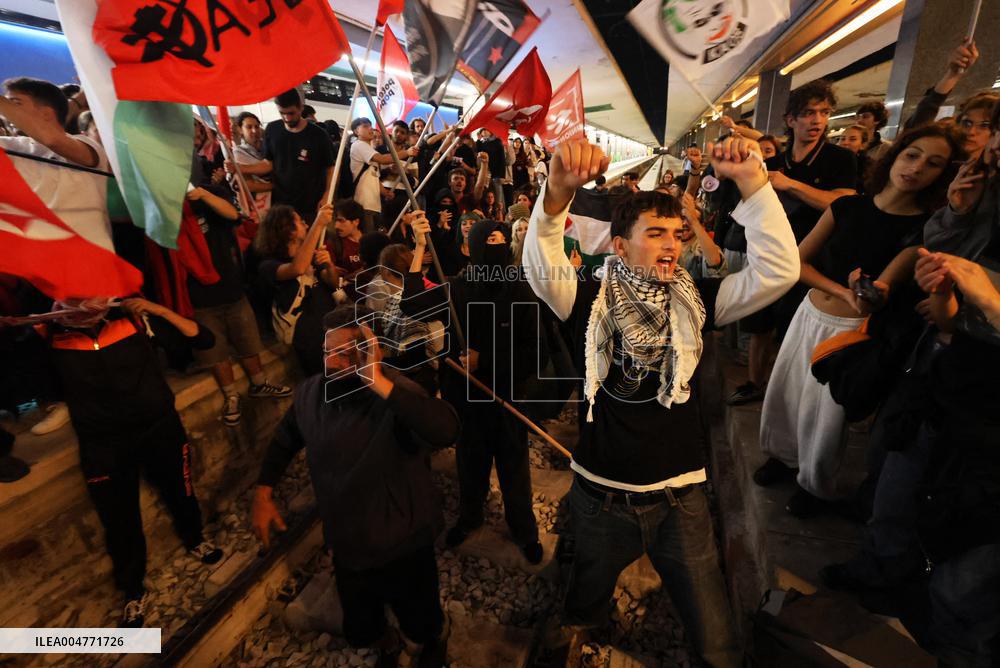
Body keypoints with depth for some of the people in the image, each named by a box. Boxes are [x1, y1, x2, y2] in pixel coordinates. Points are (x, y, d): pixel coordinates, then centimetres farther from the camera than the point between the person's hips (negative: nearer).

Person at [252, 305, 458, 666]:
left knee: (423, 634, 21)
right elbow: (285, 440, 10)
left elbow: (447, 430, -50)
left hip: (404, 550, -5)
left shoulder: (395, 395, -30)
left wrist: (377, 382, -49)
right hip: (346, 548, 5)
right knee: (359, 634, 28)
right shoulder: (309, 392, -10)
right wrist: (263, 494, 2)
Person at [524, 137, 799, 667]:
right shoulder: (591, 301, -10)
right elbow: (540, 266, -27)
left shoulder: (693, 302, -4)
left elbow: (779, 269, -13)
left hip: (679, 497, 1)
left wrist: (752, 181, -21)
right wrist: (559, 191, -43)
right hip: (600, 496, 0)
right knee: (581, 616, 27)